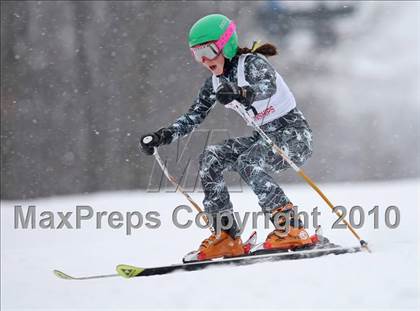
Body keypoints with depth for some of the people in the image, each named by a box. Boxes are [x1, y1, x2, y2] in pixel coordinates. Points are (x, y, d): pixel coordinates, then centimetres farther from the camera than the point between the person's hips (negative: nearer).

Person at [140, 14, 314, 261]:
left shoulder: (253, 63, -16)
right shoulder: (216, 83, 6)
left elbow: (268, 87, -38)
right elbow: (193, 117, 9)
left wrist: (242, 93, -59)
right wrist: (161, 137, -5)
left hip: (294, 133, -8)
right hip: (264, 136, 8)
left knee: (248, 163, -32)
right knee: (210, 159, -9)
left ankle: (292, 230, -29)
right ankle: (226, 237, -10)